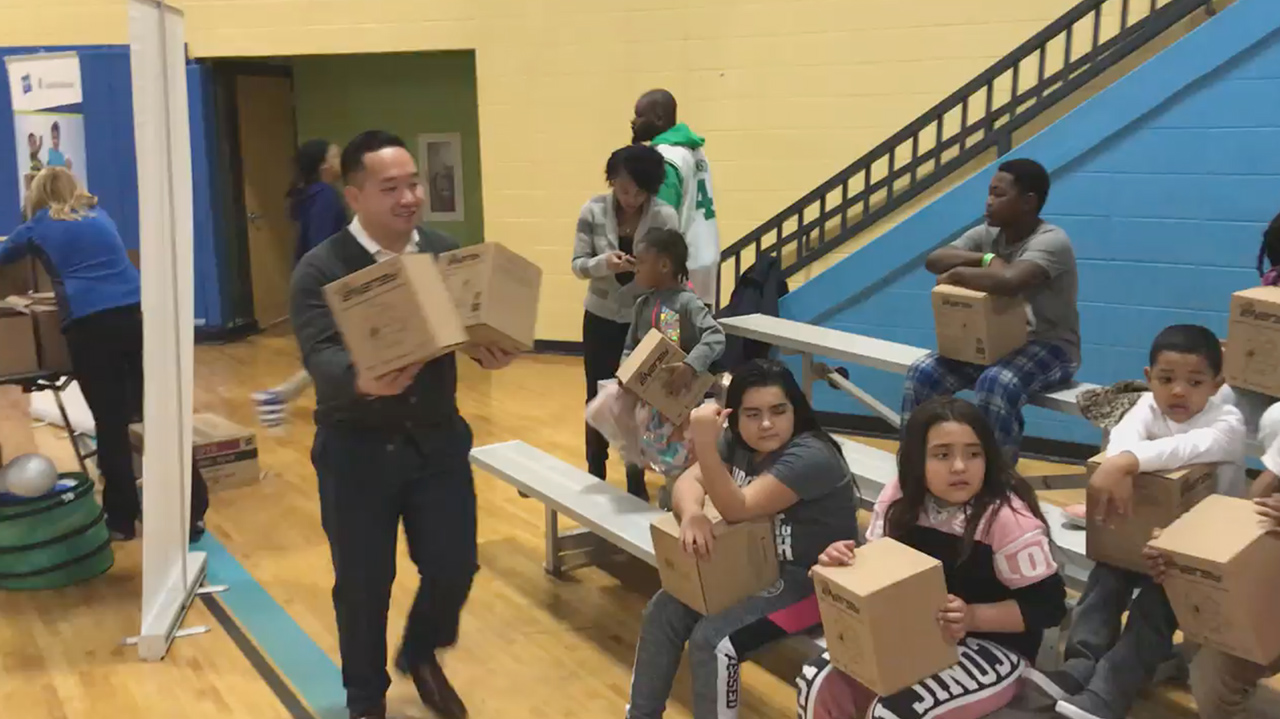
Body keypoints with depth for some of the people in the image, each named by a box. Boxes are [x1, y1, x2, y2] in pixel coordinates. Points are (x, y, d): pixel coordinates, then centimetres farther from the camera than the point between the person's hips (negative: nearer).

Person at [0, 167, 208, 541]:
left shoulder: (37, 226, 16)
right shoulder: (99, 214, 25)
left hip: (88, 324, -3)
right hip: (136, 312, 3)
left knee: (110, 423, 4)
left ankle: (121, 519, 11)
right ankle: (191, 511, 2)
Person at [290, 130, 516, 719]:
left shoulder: (447, 253, 1)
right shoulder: (320, 270, -13)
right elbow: (321, 355, -26)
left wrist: (490, 352, -27)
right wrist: (362, 382, -48)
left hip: (438, 439, 3)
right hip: (356, 450, -3)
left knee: (454, 566, 7)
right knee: (362, 585, 8)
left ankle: (421, 655, 40)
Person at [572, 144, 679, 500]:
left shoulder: (665, 216, -13)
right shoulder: (593, 211, -8)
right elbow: (578, 265, -9)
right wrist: (604, 262, -28)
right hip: (601, 318, 2)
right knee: (598, 397, 11)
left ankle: (637, 480, 20)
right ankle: (596, 475, 28)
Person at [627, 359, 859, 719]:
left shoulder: (810, 457, -25)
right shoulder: (738, 443, 1)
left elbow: (737, 509, -31)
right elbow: (688, 481, -6)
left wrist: (705, 444, -44)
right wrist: (692, 514, -30)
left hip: (813, 582, -8)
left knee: (711, 639, -22)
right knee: (664, 610, -1)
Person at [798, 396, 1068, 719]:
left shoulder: (1008, 518, -22)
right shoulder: (899, 498, -7)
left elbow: (1048, 604, -16)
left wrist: (974, 617, -28)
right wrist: (843, 563, -18)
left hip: (991, 648, -5)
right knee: (818, 684, -11)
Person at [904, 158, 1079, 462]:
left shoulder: (1051, 241, -19)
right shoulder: (987, 234, 4)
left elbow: (1009, 281, -39)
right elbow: (933, 260, -7)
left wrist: (958, 274, -22)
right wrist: (986, 259, -20)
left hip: (1049, 348, -7)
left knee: (995, 384, -37)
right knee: (922, 373, -14)